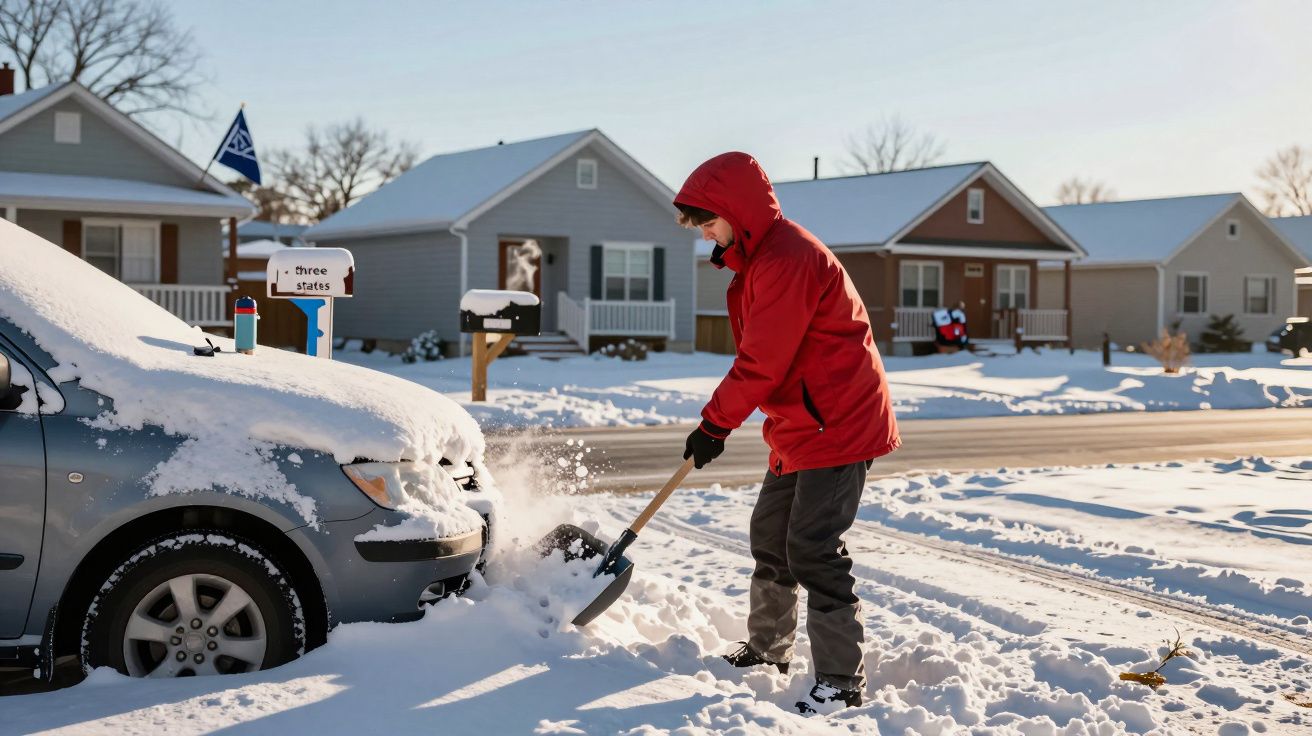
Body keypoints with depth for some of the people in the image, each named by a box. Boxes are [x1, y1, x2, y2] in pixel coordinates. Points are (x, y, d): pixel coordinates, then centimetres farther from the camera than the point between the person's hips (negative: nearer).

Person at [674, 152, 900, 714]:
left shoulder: (787, 257, -21)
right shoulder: (759, 257, 14)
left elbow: (762, 362, -22)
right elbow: (758, 356, 20)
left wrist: (715, 424, -13)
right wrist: (720, 421, 14)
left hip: (838, 425, -11)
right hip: (799, 426, 11)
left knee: (812, 550, -12)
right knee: (770, 536, 18)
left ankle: (841, 680, -5)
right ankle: (768, 651, 33)